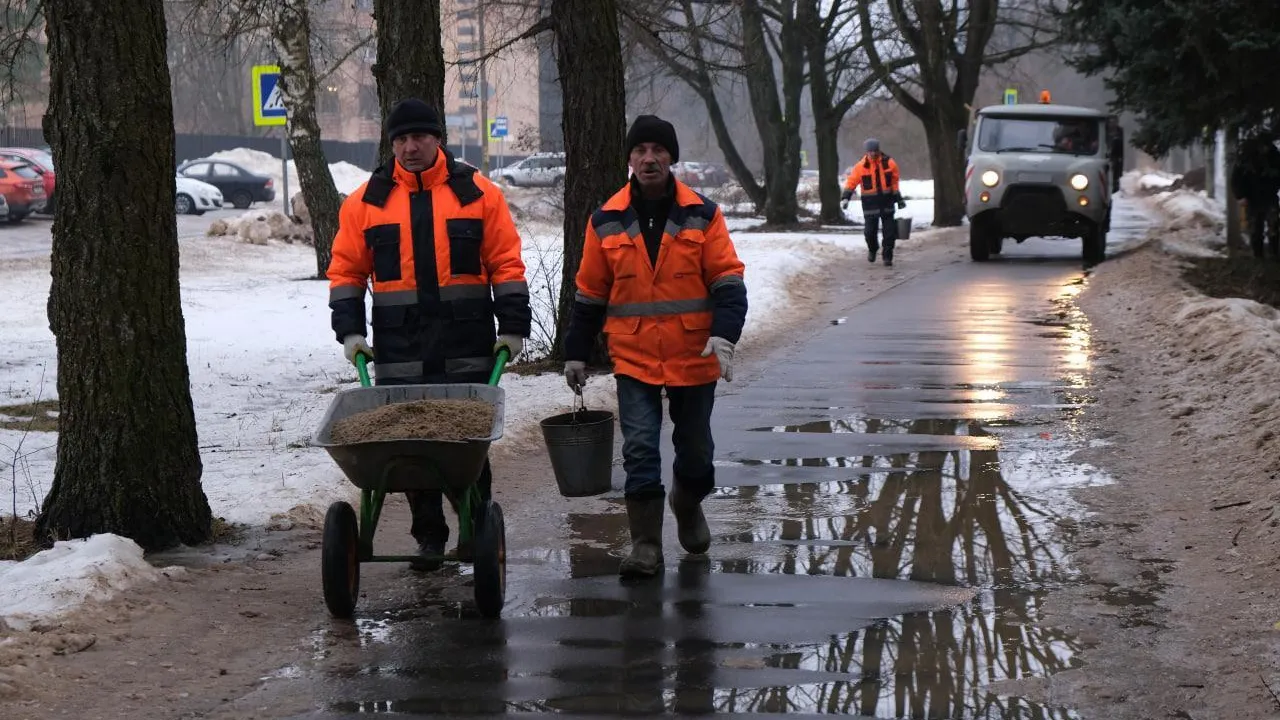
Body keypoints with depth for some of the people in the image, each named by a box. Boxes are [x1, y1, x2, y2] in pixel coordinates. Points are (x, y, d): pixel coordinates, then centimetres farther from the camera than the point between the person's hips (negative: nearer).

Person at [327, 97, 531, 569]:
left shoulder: (477, 193, 5)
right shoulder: (367, 201, 7)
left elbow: (506, 264, 6)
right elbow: (345, 269, 10)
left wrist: (513, 326, 1)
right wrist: (349, 330, 1)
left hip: (467, 346, -1)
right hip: (400, 350, 1)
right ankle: (429, 536, 11)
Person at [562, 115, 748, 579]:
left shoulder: (703, 215, -2)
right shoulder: (607, 222, 2)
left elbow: (728, 280, -4)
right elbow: (590, 293, 9)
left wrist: (724, 334, -19)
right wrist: (576, 353, 10)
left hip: (693, 356, 0)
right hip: (633, 358, 0)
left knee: (695, 449, 14)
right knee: (639, 450, -9)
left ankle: (688, 505, 44)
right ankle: (646, 545, -3)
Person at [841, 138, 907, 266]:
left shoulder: (889, 163, -1)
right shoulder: (861, 166, -5)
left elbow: (895, 182, 9)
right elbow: (851, 182, -2)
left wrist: (899, 198, 11)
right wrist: (845, 198, -13)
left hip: (887, 201, 1)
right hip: (870, 203, -1)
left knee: (889, 232, 0)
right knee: (870, 231, 1)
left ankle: (888, 257, 10)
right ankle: (872, 250, 30)